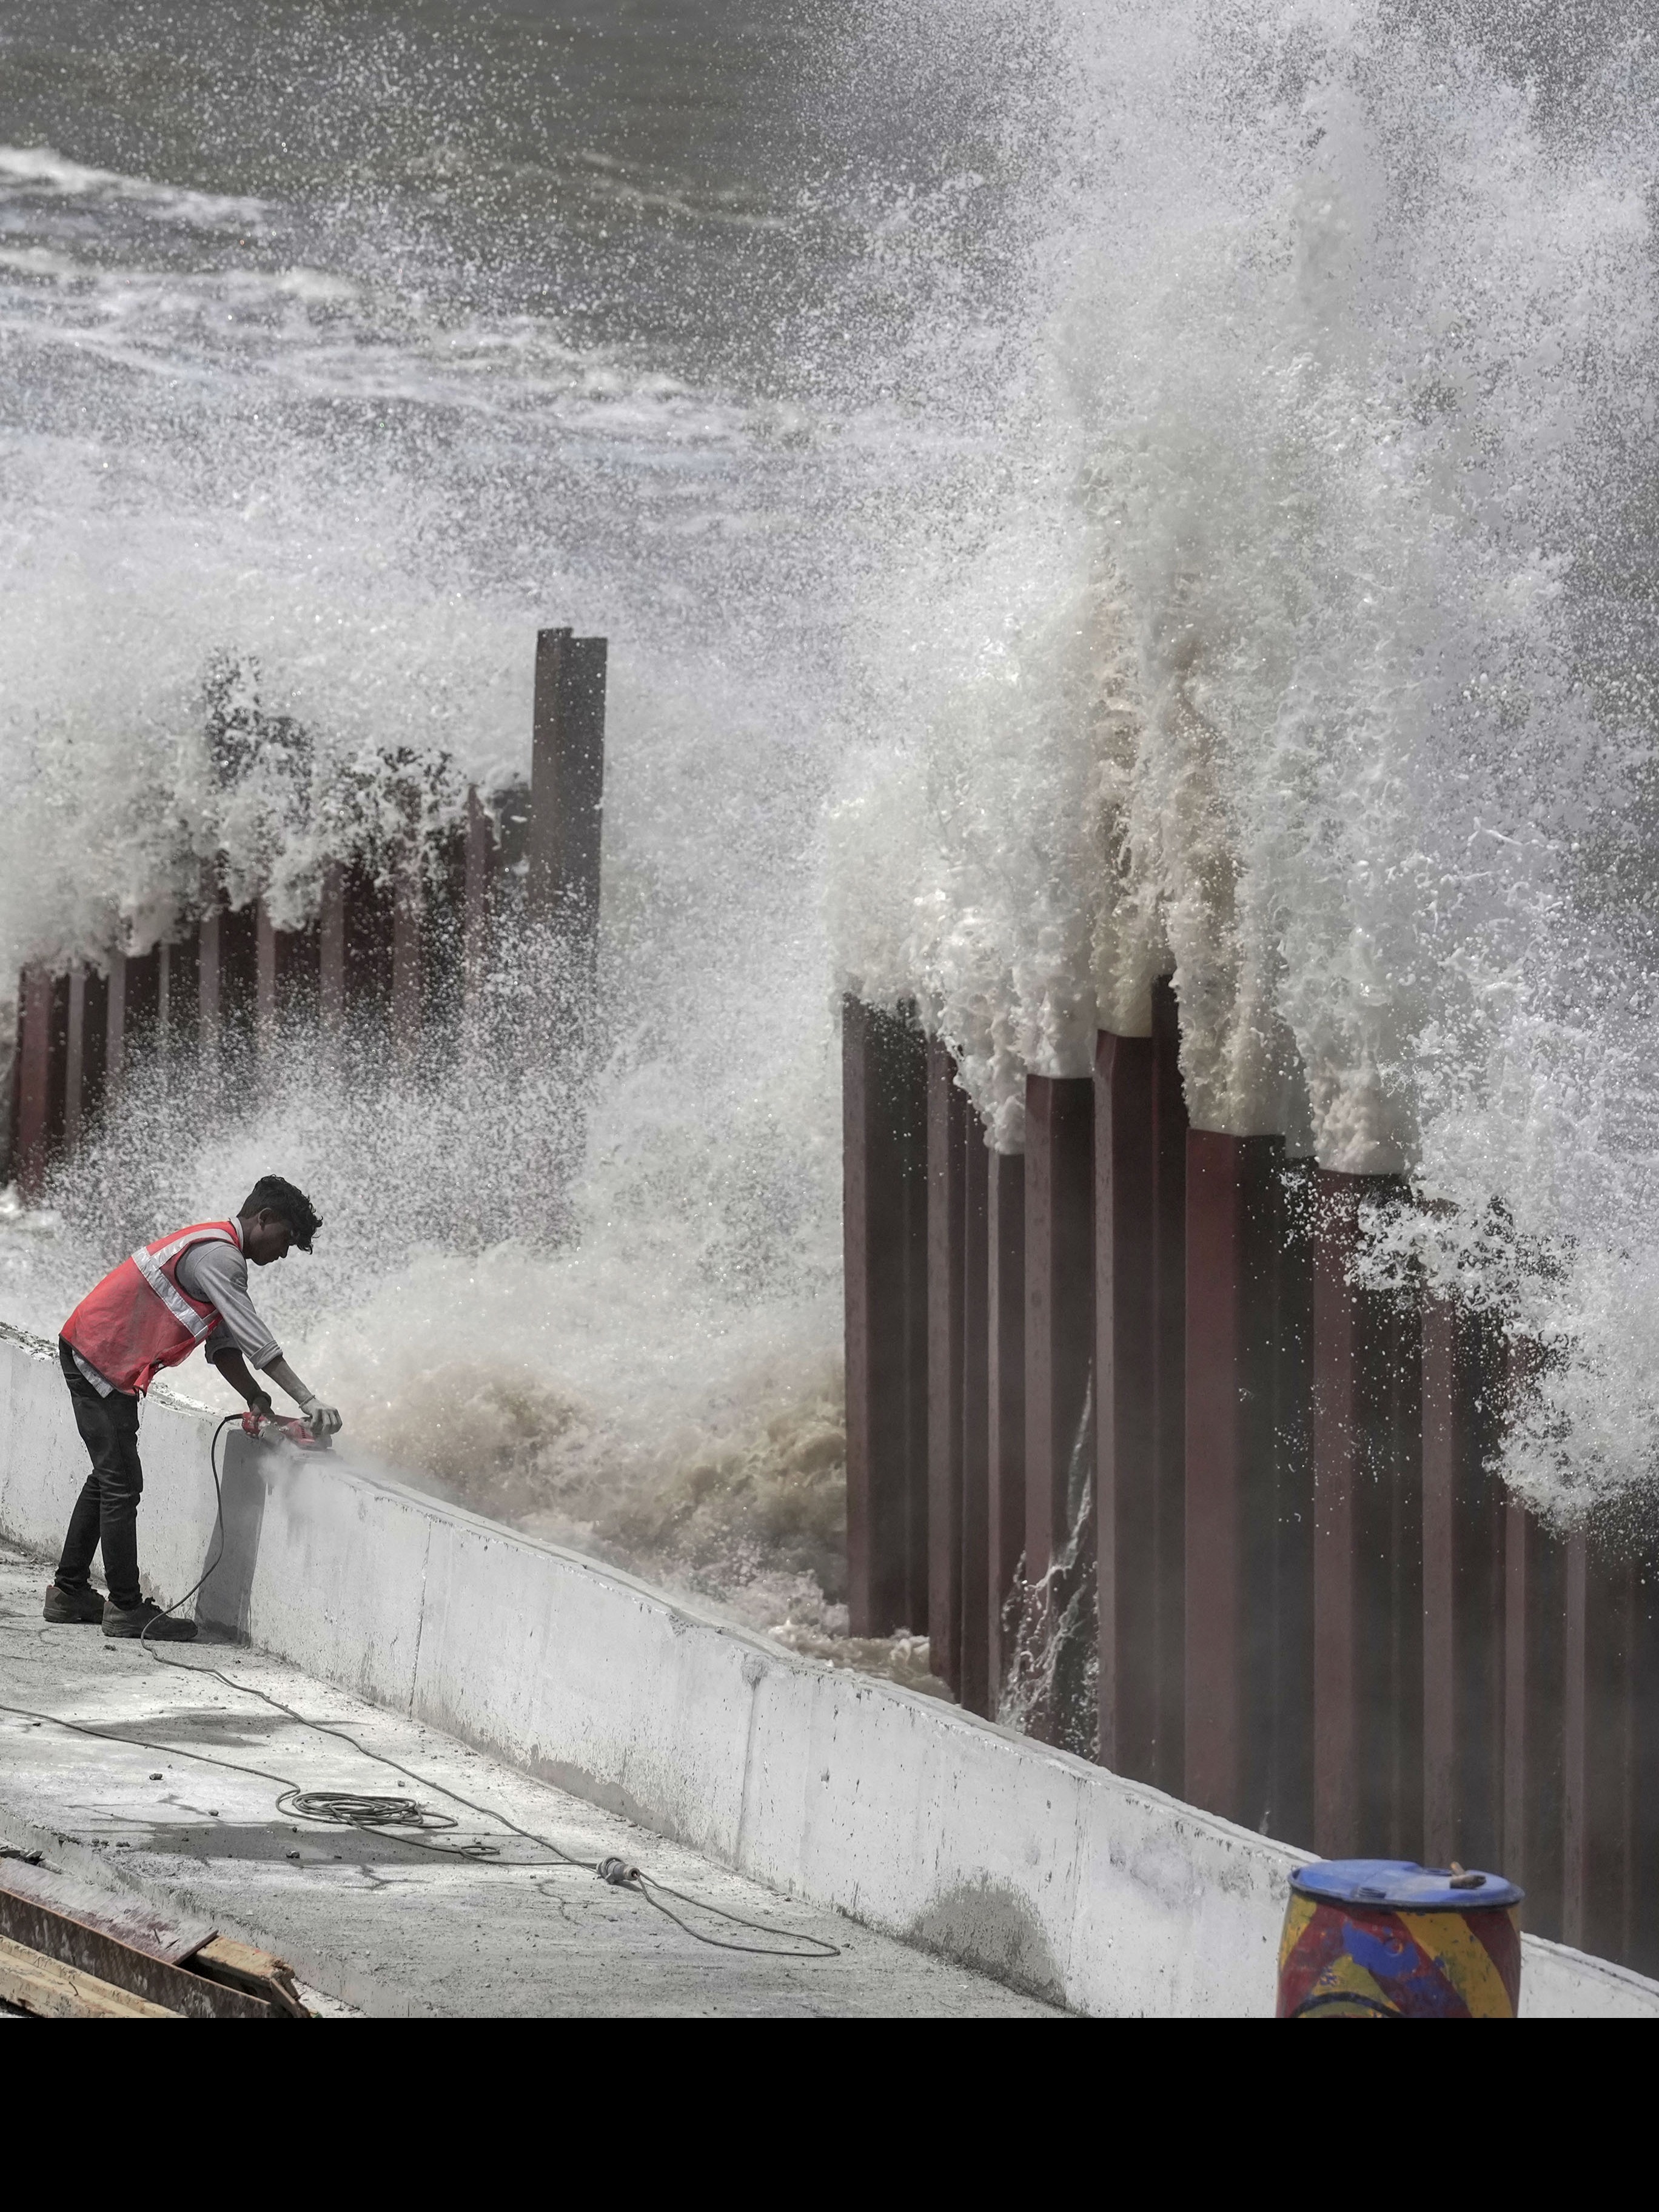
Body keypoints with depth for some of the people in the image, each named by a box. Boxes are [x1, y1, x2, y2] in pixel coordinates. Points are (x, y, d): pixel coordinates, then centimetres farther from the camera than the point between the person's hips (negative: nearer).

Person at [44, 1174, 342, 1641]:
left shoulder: (219, 1253, 14)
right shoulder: (218, 1256, -20)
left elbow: (223, 1345, 10)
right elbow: (254, 1340, -26)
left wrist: (258, 1402, -3)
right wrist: (308, 1402, -28)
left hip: (100, 1359, 11)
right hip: (99, 1357, -11)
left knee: (110, 1477, 17)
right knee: (121, 1484, -8)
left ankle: (69, 1592, 24)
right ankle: (126, 1607, -5)